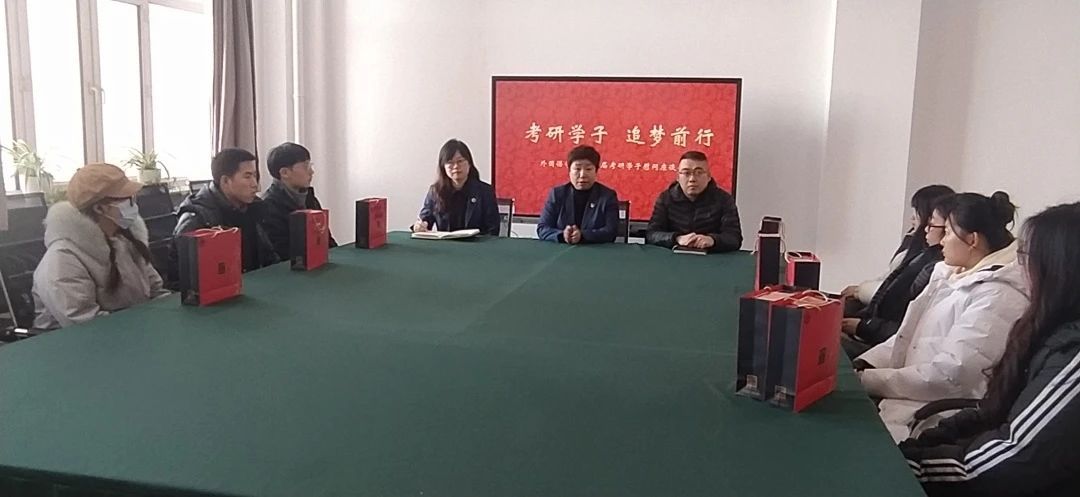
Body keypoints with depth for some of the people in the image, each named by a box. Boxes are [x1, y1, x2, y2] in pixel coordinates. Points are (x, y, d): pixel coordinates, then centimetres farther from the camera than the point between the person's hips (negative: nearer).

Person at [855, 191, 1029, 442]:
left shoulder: (997, 297, -16)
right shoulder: (951, 275, 14)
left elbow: (947, 375, -22)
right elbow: (910, 335, 14)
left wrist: (868, 380, -20)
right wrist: (863, 365, -1)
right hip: (909, 393, 8)